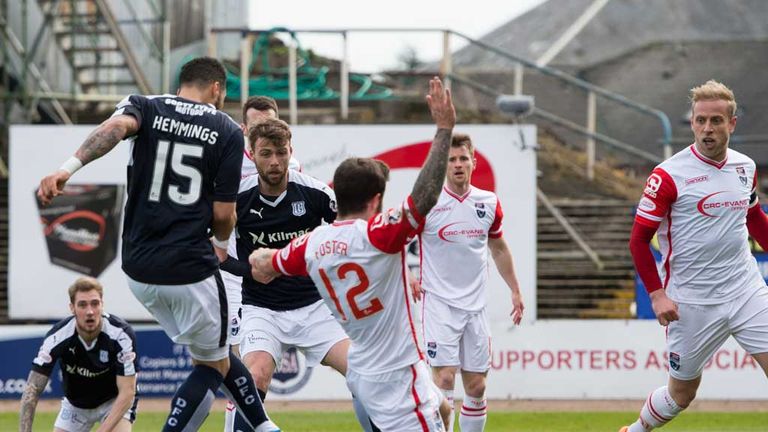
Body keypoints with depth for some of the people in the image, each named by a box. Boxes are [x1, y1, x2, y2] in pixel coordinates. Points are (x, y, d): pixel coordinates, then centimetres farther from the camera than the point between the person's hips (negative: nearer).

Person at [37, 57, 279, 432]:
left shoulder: (144, 106, 6)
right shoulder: (227, 131, 1)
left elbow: (117, 126, -20)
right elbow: (223, 213, -1)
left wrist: (69, 167, -33)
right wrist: (222, 243, 21)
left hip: (140, 267, 4)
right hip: (190, 268, -4)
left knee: (216, 358, 22)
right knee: (212, 366, 12)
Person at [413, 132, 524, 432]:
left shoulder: (489, 203, 6)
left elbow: (499, 249, 21)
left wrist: (515, 291, 20)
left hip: (475, 306, 4)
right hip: (439, 303, -4)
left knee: (476, 386, 6)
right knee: (444, 378, -14)